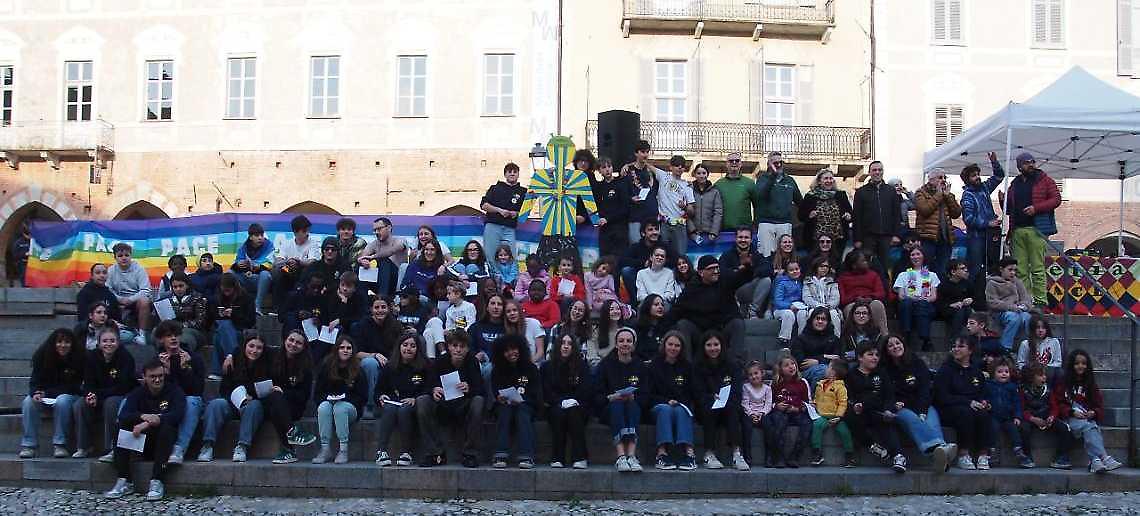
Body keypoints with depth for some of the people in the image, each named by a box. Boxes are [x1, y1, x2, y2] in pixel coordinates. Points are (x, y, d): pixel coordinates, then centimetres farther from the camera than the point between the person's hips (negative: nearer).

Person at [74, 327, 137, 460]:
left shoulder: (126, 357, -15)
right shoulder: (91, 357, -1)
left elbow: (122, 387, -20)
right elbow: (88, 383, -1)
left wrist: (98, 395, -27)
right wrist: (89, 395, -25)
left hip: (124, 396, -5)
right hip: (99, 398, 5)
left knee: (111, 403, -35)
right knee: (79, 405, -19)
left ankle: (112, 448, -29)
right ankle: (83, 448, -8)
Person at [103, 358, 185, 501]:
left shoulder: (174, 390, -2)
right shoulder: (138, 393, 7)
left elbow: (178, 414, -20)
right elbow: (123, 415, -10)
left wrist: (149, 423, -30)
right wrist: (143, 416, -32)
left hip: (164, 442, -3)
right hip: (141, 442, 3)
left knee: (167, 428, -33)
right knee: (120, 426, -18)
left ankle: (157, 483, -35)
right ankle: (124, 482, -21)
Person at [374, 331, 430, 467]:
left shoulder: (425, 367, 3)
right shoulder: (390, 367, 11)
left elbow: (429, 390, -4)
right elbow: (378, 390, 14)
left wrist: (415, 399, -19)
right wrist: (381, 397, -8)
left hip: (414, 407, -2)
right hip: (392, 402, 2)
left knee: (404, 410, -35)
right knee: (389, 409, -32)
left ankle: (406, 453, -28)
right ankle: (381, 451, -37)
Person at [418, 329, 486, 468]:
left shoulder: (472, 364, -7)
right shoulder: (440, 363, -4)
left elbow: (482, 391, -18)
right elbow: (430, 384, -15)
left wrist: (469, 389, -40)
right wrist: (434, 391, -39)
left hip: (464, 412, -1)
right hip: (442, 412, 1)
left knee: (478, 400, -31)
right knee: (421, 401, -25)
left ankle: (470, 455, -22)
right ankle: (435, 454, -19)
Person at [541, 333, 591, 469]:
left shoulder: (581, 366, 9)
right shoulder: (547, 367, 10)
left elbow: (586, 391, 2)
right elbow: (546, 392, 0)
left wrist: (573, 401, -16)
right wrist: (562, 401, -16)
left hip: (578, 408, 0)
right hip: (555, 407, 0)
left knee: (573, 412, -33)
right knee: (559, 412, -32)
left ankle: (579, 458, -37)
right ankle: (557, 458, -33)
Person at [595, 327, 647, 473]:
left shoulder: (640, 366, 10)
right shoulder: (606, 365, 6)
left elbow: (645, 397, 2)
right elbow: (597, 396, 0)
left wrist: (632, 397, -18)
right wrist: (611, 397, -20)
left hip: (634, 407, 1)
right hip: (610, 410, -1)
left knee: (632, 405, -32)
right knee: (617, 405, -33)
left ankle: (631, 455, -47)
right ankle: (621, 456, -48)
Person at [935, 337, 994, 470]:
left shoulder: (977, 371, 16)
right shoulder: (945, 370, 1)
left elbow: (983, 393, 21)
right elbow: (942, 397, -8)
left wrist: (983, 402, -4)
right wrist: (968, 402, -16)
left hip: (974, 407, 4)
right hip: (948, 410, -4)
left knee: (983, 413, -30)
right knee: (966, 413, -35)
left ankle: (983, 455, -28)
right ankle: (963, 455, -31)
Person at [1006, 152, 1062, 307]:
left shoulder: (1044, 180, 5)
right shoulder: (1014, 184, 19)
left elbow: (1056, 199, -3)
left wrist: (1036, 208, -13)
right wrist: (1003, 201, 7)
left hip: (1036, 229, -5)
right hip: (1017, 229, 5)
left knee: (1037, 267, -7)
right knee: (1020, 269, 3)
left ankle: (1040, 299, -5)